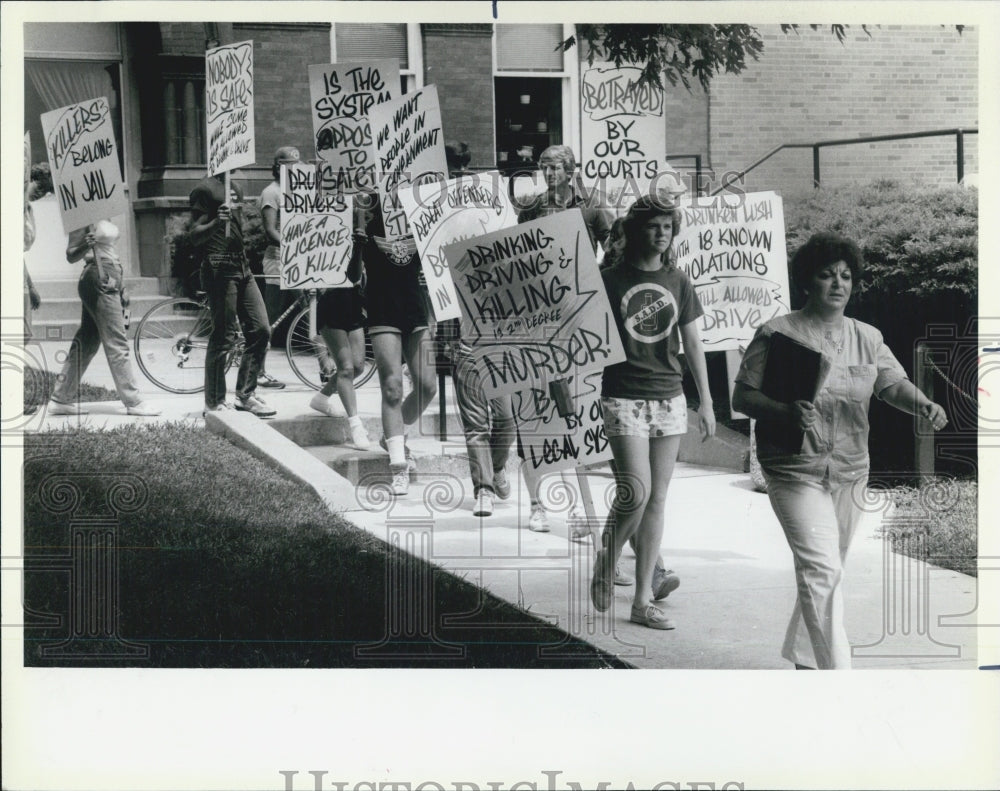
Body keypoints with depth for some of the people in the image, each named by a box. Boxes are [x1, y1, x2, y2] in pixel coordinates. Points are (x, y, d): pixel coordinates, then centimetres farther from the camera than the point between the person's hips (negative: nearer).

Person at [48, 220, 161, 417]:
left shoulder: (106, 220, 15)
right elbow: (70, 256, -9)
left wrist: (121, 290, 24)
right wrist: (85, 246, -31)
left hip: (108, 283, 10)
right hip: (99, 282, -10)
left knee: (86, 344, 10)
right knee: (117, 345, -7)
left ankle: (62, 400, 14)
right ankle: (133, 402, -4)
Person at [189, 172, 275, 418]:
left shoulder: (235, 189, 19)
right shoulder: (205, 188, -7)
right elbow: (195, 235, -11)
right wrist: (216, 223, -29)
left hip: (242, 268, 9)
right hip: (219, 269, -8)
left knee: (260, 330, 3)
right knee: (223, 338, -6)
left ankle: (246, 394, 12)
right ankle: (214, 402, 3)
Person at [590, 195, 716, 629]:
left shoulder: (678, 282, 9)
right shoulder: (611, 280, -2)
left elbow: (692, 342, 12)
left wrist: (706, 400, 10)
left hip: (669, 398, 4)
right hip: (623, 398, -4)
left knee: (657, 500, 4)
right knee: (635, 493, -15)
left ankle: (643, 601, 10)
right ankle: (607, 559, 15)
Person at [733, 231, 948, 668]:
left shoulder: (867, 337, 9)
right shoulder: (778, 333, -6)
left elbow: (894, 384, -2)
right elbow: (742, 397, -6)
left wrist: (926, 406, -24)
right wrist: (786, 412, -24)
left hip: (850, 472, 6)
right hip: (796, 470, -6)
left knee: (827, 572, 17)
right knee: (822, 570, -16)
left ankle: (802, 656, 37)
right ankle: (837, 675, -15)